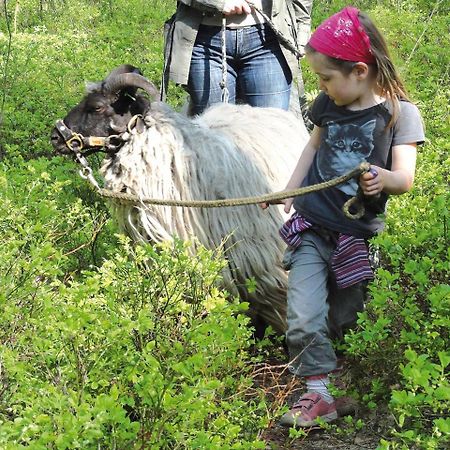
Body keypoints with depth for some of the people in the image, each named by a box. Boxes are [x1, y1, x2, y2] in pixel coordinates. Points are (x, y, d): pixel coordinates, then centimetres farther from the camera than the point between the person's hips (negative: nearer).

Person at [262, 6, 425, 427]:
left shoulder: (400, 113, -11)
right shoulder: (328, 105, 1)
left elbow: (405, 177, -17)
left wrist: (383, 179, -39)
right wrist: (289, 190, 9)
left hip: (359, 234, -2)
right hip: (312, 225, 2)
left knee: (343, 320, 13)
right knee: (305, 316, -11)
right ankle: (318, 393, -2)